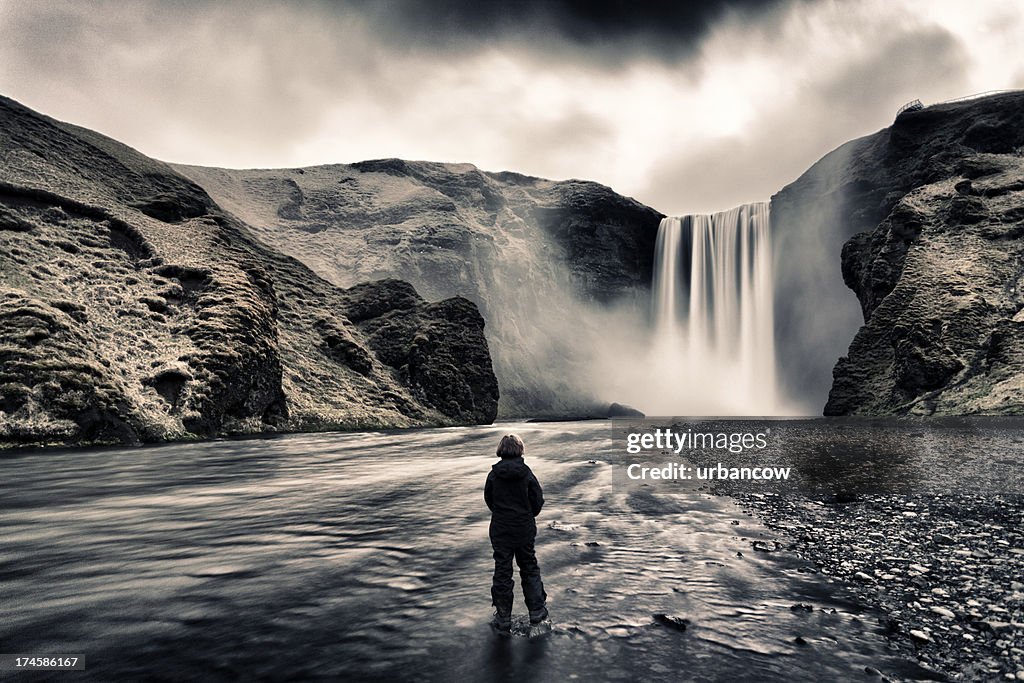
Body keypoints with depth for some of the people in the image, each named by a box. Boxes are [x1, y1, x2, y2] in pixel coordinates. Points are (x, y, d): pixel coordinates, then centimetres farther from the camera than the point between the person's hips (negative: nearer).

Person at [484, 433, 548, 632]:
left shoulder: (493, 474, -8)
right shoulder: (526, 472, -11)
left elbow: (488, 499, 3)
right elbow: (538, 500, -5)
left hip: (500, 530, 0)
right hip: (525, 530, 0)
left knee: (502, 571, 8)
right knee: (530, 569, 15)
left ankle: (503, 617, 14)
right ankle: (537, 611, 21)